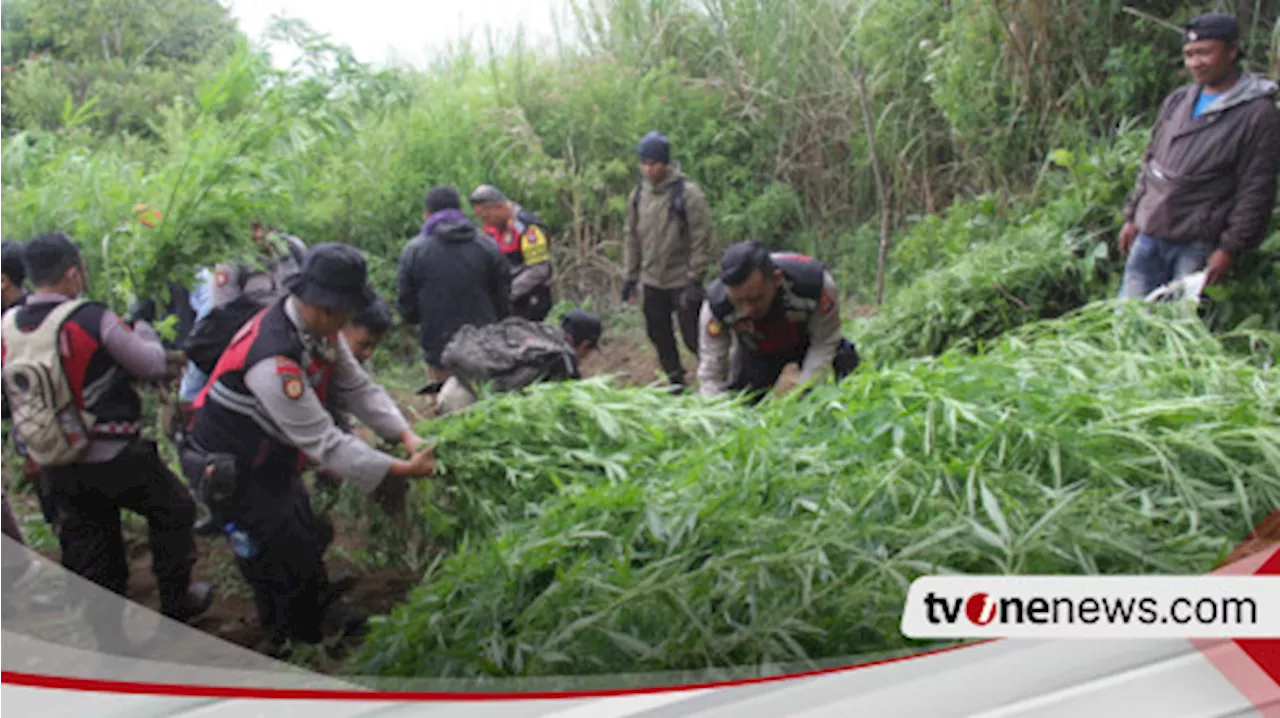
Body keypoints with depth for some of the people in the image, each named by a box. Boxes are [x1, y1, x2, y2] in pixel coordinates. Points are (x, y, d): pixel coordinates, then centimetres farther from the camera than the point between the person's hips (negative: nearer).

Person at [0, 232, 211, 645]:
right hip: (116, 457, -5)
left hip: (56, 470, 6)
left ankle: (110, 643, 28)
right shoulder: (92, 319, -20)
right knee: (173, 511, 21)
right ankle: (177, 604, 28)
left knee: (91, 563, 17)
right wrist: (143, 328, 10)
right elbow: (155, 366, -9)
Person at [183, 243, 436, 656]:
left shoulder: (321, 326, -10)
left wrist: (407, 436, -17)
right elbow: (323, 443, -34)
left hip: (275, 461, 9)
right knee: (278, 565, 5)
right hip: (231, 474, -8)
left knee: (307, 548, 21)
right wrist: (399, 471, -30)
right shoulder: (273, 358, -37)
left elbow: (358, 389, -4)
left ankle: (328, 624, 39)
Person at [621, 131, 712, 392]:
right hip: (652, 282, 6)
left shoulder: (688, 193, -12)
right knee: (659, 336, 13)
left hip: (682, 281, -6)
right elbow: (633, 238, 14)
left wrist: (695, 280, -16)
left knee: (693, 337, -4)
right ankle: (676, 381, 29)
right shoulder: (638, 195, 6)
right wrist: (630, 276, 11)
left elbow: (701, 240, -13)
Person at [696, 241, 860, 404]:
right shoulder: (716, 306, -35)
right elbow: (711, 376, -27)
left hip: (807, 347, -1)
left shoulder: (814, 282, -39)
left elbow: (823, 345, -23)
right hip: (755, 357, 1)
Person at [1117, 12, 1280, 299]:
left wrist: (1231, 249, -13)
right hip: (1149, 235, 6)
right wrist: (1132, 217, 17)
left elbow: (1256, 192, -10)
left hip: (1198, 245, -6)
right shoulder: (1177, 101, 12)